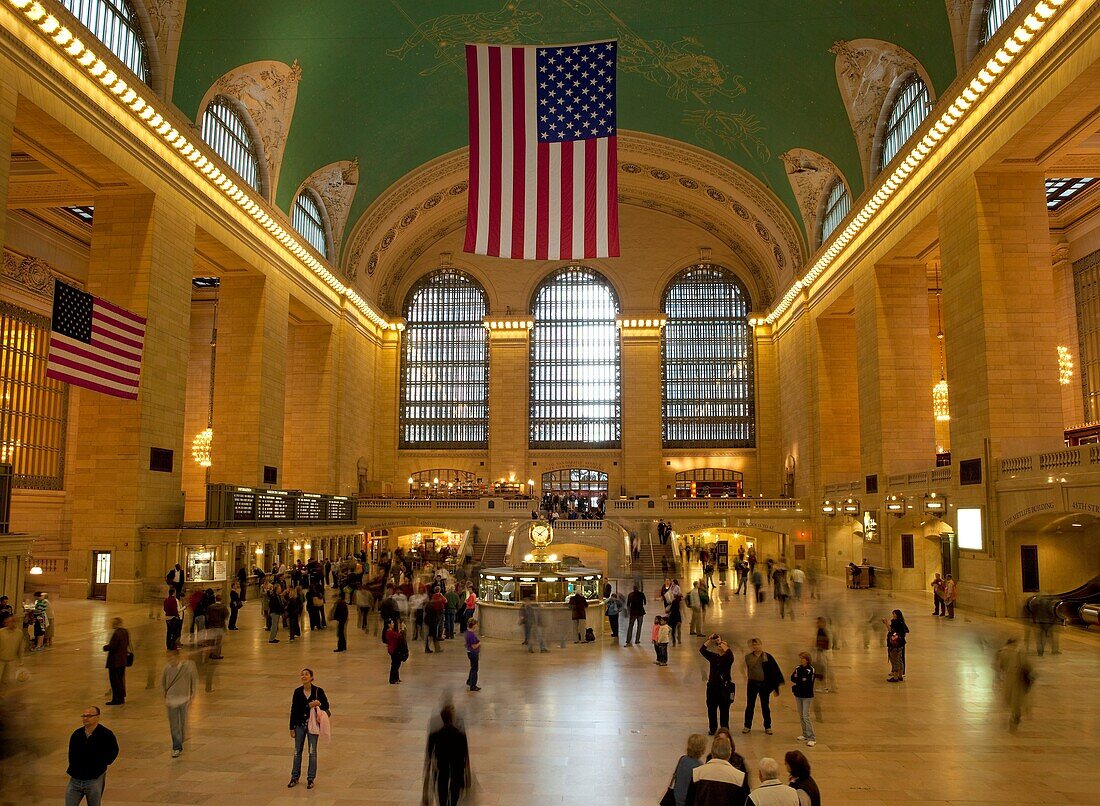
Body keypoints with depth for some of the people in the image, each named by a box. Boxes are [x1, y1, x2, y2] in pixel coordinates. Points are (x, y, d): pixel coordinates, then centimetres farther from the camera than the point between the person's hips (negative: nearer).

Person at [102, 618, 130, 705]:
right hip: (123, 660, 9)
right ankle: (122, 697, 24)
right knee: (120, 679, 17)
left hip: (114, 661, -9)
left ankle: (116, 699, 5)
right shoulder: (125, 631, 7)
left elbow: (112, 646, -22)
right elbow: (127, 644, 14)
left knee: (114, 680, 0)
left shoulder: (116, 633, -21)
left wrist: (105, 647, -4)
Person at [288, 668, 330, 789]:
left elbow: (326, 705, -2)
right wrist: (292, 728, 1)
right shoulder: (297, 692, -4)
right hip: (300, 725, 2)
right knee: (297, 751, 11)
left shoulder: (318, 691, -10)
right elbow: (293, 710, 1)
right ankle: (295, 777, 25)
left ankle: (310, 779, 17)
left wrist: (318, 704, -23)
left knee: (312, 752, 5)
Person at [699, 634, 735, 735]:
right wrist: (710, 640, -10)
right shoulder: (713, 657, 8)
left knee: (724, 709, 1)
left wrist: (724, 645, -16)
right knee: (711, 708, 7)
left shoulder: (728, 658, -2)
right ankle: (713, 729, 19)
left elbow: (730, 655, -27)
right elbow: (702, 650, -4)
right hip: (712, 686, 4)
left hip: (725, 687, -4)